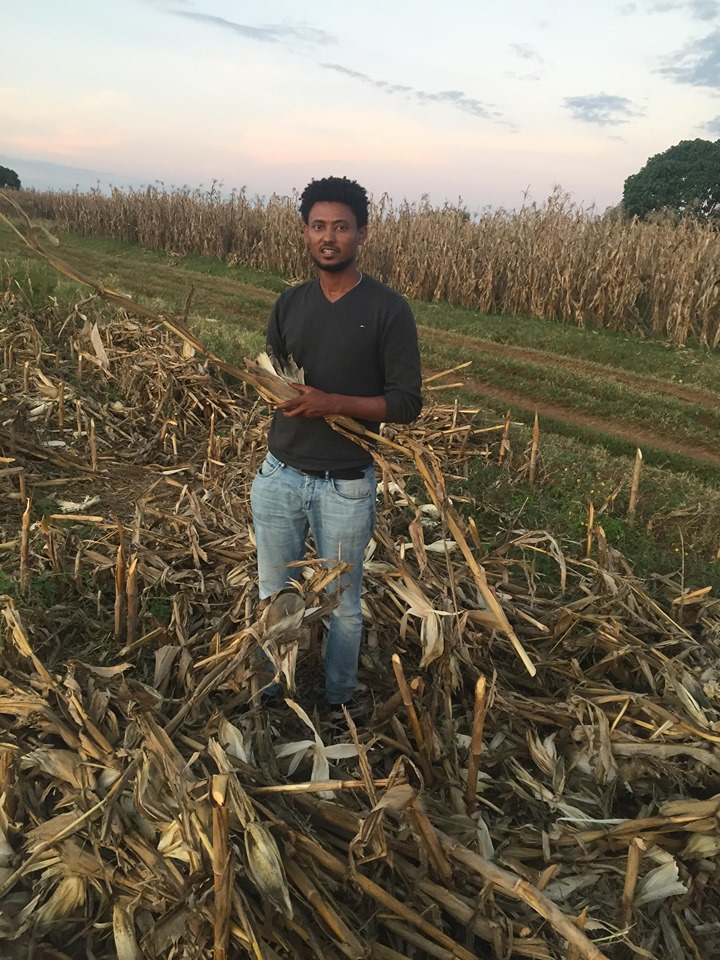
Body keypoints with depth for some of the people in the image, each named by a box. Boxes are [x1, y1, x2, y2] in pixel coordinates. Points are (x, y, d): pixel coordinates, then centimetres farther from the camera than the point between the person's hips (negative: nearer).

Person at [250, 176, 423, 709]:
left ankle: (338, 701, 36)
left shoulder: (388, 310, -10)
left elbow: (406, 403, -11)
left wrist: (332, 403, -22)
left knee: (341, 604, 13)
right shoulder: (290, 304, 6)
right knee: (274, 594, 19)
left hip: (346, 485, -4)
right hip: (279, 475, 5)